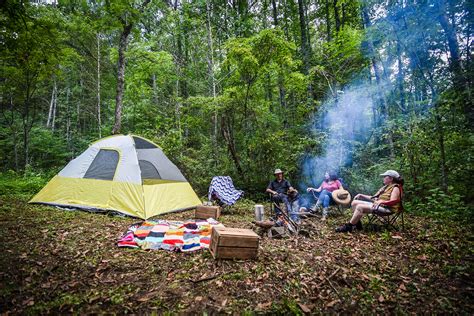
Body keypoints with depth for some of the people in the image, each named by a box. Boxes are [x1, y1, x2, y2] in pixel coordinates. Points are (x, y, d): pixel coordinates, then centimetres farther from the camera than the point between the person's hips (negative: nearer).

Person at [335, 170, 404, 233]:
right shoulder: (386, 186, 23)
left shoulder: (396, 188, -4)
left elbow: (393, 202, -19)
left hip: (386, 208, -10)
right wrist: (361, 195, 13)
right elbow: (375, 197, 22)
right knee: (355, 202, -3)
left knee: (360, 207, -29)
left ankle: (348, 227, -26)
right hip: (376, 204, 10)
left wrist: (381, 202, -36)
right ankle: (357, 223, -6)